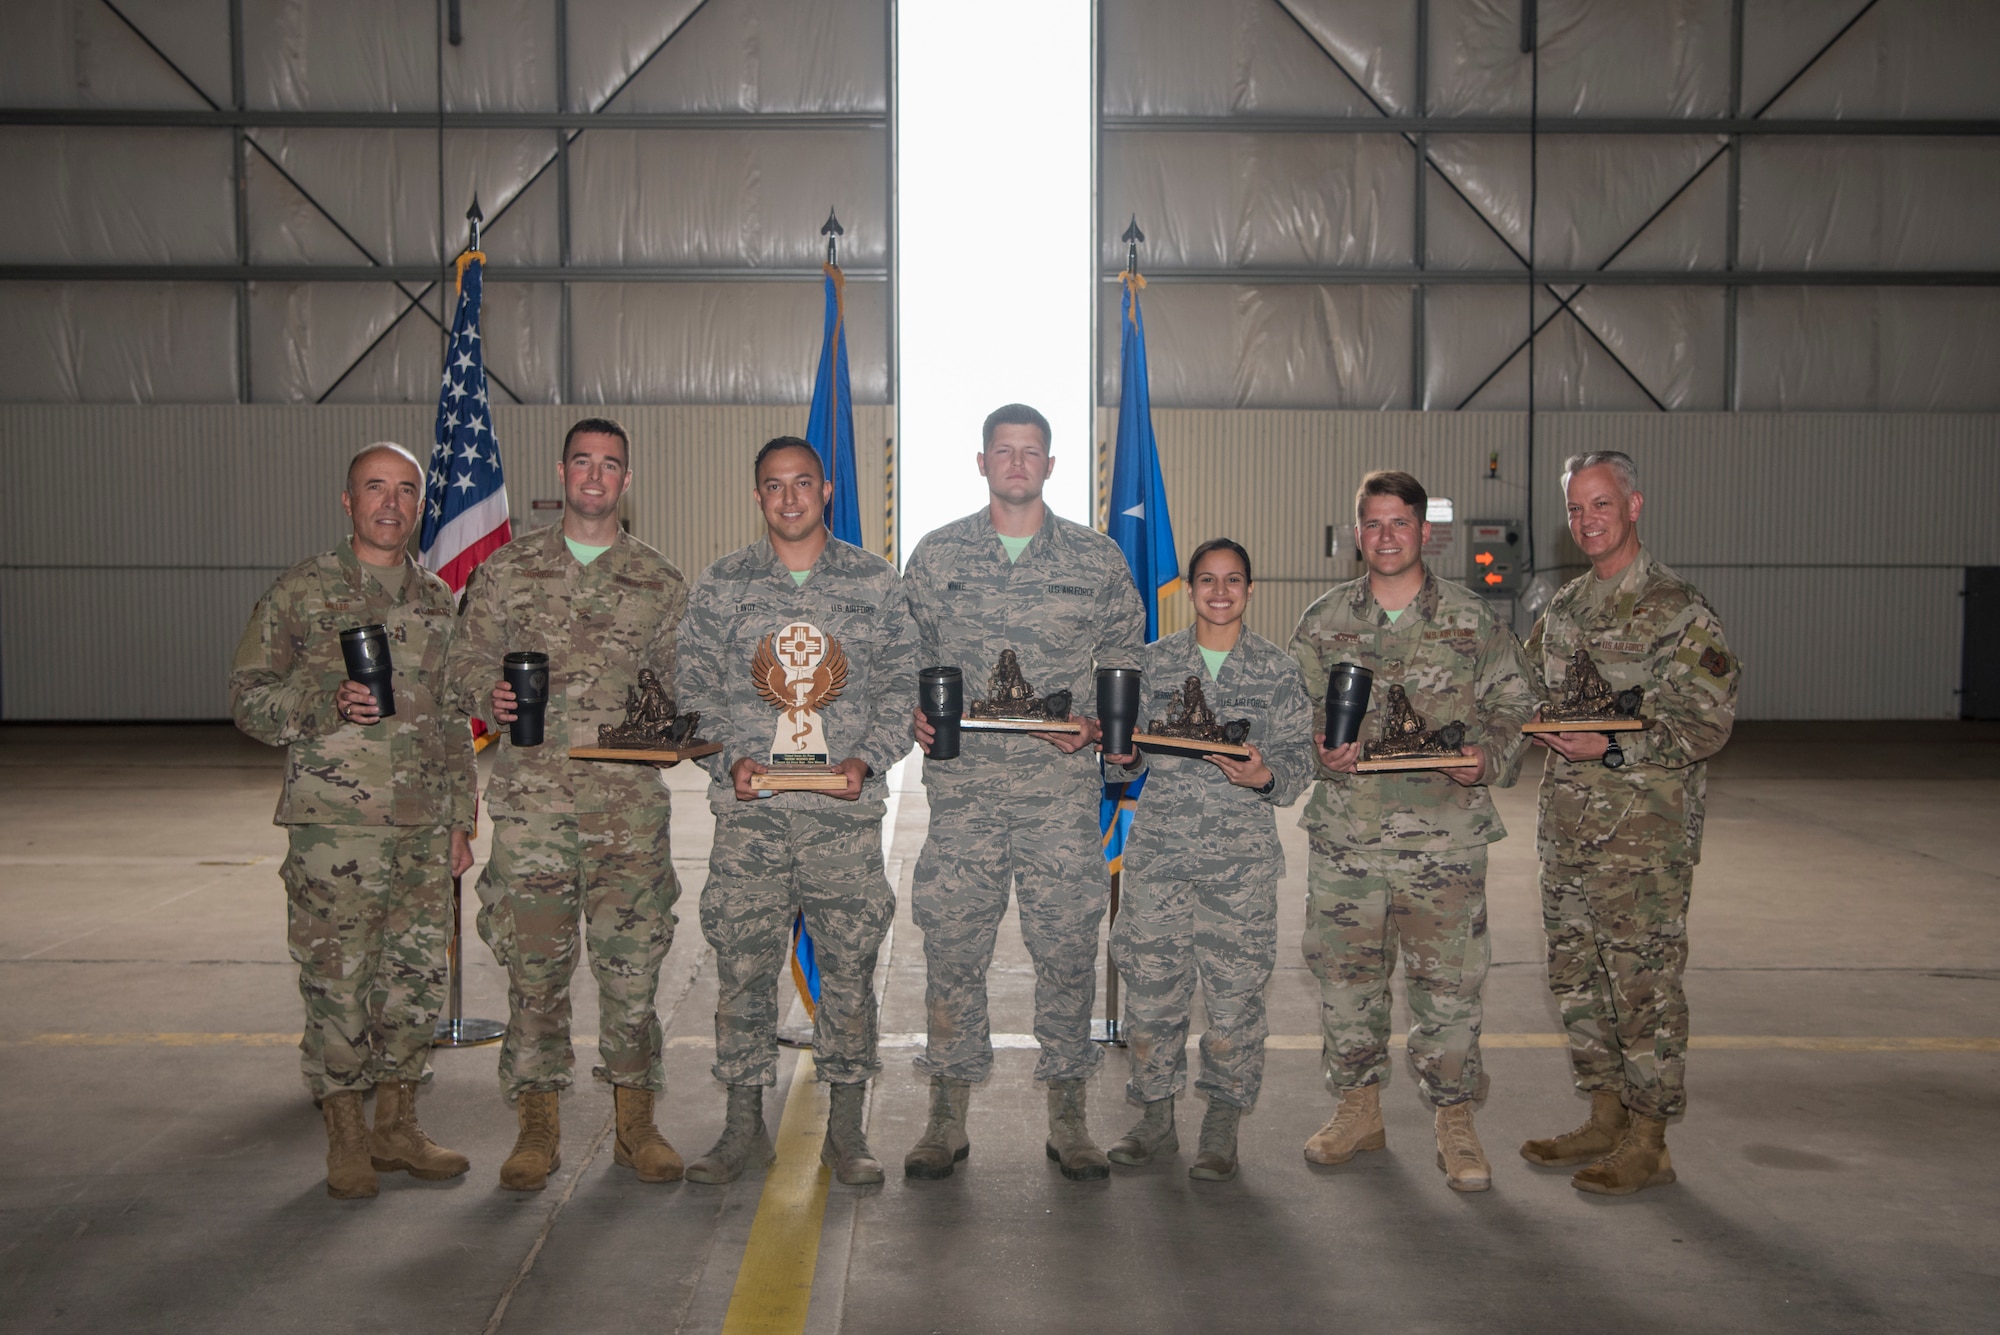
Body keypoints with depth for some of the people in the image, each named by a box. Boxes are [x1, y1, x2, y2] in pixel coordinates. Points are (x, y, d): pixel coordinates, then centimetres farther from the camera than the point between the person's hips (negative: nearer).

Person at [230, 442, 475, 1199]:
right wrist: (329, 703, -20)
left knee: (417, 981, 8)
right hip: (333, 824, -4)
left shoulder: (436, 601, 13)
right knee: (337, 982, 1)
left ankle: (397, 1127, 23)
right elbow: (248, 697, -2)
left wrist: (460, 819, 13)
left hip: (423, 828, 4)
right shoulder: (301, 592, 0)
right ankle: (345, 1138, 16)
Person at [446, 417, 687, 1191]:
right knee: (534, 959, 3)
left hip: (630, 799, 0)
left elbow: (683, 683, 12)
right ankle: (538, 1125, 16)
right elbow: (466, 660, 10)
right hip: (532, 794, 0)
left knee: (632, 957, 2)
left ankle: (635, 1119, 16)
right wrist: (488, 698, -11)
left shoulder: (660, 583, 10)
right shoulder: (507, 570, 10)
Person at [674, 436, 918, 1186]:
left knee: (850, 966, 3)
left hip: (847, 812, 0)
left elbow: (903, 689, 7)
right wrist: (730, 759, -8)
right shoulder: (720, 586, 8)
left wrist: (867, 761, -8)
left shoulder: (876, 582, 7)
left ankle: (846, 1130, 16)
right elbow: (695, 690, 7)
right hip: (750, 813, 1)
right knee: (742, 965, 2)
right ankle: (744, 1127, 17)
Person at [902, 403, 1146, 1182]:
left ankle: (1067, 1119, 17)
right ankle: (948, 1118, 16)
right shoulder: (936, 555, 9)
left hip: (1062, 789, 0)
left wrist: (1097, 724, -7)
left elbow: (1127, 663, 10)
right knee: (951, 945, 2)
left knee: (1067, 945, 3)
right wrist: (915, 715, -6)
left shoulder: (1098, 560, 7)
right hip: (962, 786, 0)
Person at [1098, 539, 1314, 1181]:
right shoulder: (1154, 660, 9)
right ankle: (1155, 1116, 20)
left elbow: (1299, 761, 2)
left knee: (1235, 985, 0)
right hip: (1159, 845, 1)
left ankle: (1221, 1128, 17)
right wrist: (1123, 757, -10)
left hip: (1242, 852, -1)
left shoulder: (1278, 669, 5)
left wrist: (1264, 776, -18)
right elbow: (1131, 759, 12)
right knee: (1150, 980, 3)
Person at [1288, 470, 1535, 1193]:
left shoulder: (1473, 619, 4)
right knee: (1346, 973, 9)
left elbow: (1514, 706, 6)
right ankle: (1359, 1110, 25)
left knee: (1449, 980, 2)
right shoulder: (1323, 621, 8)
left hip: (1446, 835, -2)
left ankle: (1455, 1121, 18)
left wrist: (1488, 759, -12)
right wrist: (1320, 749, -10)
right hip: (1346, 833, 2)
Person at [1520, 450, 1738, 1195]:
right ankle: (1606, 1119, 27)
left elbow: (1709, 721, -14)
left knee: (1644, 983, -1)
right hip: (1567, 826, 7)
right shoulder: (1564, 609, 13)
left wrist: (1611, 744, -23)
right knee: (1577, 979, 14)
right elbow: (1527, 693, 23)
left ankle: (1647, 1142, 11)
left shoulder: (1676, 611, -9)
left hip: (1644, 832, -7)